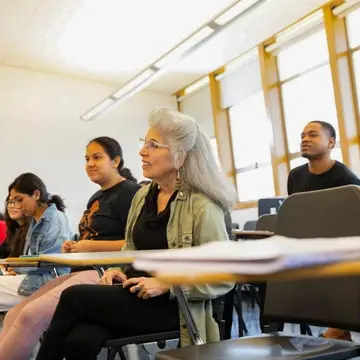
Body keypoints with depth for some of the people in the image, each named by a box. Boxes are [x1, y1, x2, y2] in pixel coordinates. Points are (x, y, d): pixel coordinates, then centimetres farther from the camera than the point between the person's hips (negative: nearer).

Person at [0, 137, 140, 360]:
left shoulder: (130, 192, -7)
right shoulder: (97, 197, 23)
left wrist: (92, 246, -15)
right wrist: (73, 247, 9)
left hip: (104, 274, -10)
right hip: (81, 272, 10)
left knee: (31, 315, -24)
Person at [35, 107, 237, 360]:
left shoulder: (202, 206, -13)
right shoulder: (143, 195, 10)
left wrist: (166, 285, -19)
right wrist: (118, 270, 0)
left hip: (170, 305, -5)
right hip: (134, 294, 6)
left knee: (73, 297, -20)